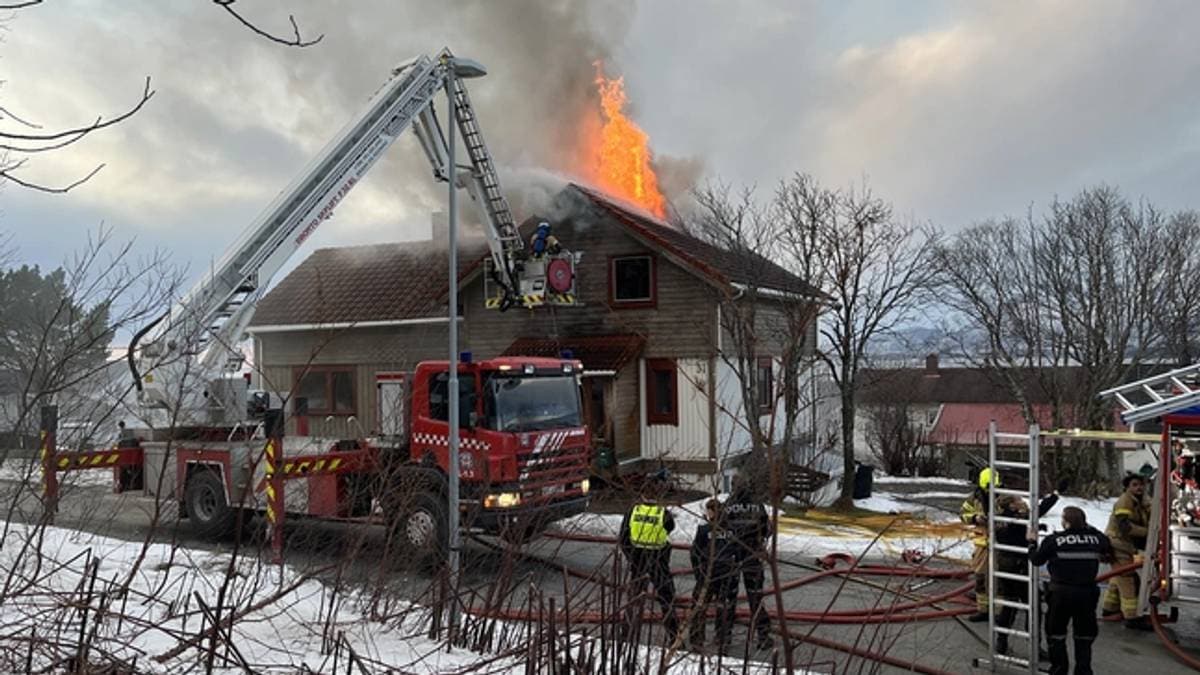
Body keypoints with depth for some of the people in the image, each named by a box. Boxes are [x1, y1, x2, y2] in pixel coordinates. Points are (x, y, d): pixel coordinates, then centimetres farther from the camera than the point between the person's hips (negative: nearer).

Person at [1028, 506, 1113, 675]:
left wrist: (1032, 542, 15)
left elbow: (1036, 559, -2)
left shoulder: (1054, 540, -11)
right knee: (1084, 635, 16)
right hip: (1087, 592, 3)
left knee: (1056, 632, 12)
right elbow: (1109, 552, 18)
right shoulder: (1095, 538, -2)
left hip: (1061, 593, -3)